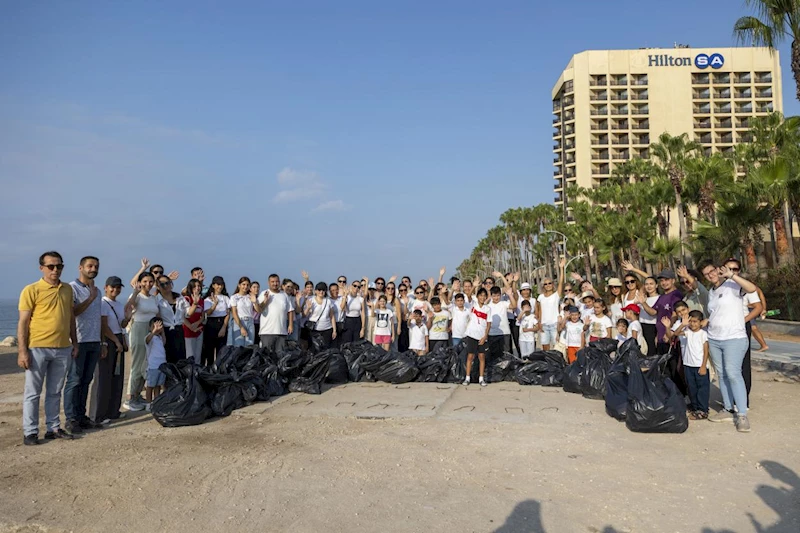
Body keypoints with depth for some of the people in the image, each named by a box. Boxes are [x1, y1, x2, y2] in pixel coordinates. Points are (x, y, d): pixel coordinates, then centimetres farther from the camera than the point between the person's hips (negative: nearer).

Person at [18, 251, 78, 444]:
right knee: (33, 392, 3)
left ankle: (54, 428, 20)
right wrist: (22, 351, -13)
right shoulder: (31, 290, -5)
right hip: (38, 348, -5)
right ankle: (30, 432, 11)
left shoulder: (67, 289, 10)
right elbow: (23, 322, -8)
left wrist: (74, 343, 14)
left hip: (63, 349, 5)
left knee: (55, 392, 12)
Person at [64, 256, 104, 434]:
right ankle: (71, 419, 3)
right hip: (78, 342, -7)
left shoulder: (97, 291, 16)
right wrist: (91, 298, -15)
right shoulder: (72, 288, -6)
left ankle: (81, 416, 16)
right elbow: (71, 312, -17)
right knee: (74, 380, -2)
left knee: (86, 380, 10)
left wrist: (102, 342, 17)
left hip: (94, 342, 7)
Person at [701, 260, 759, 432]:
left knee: (733, 373, -13)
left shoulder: (732, 285, -7)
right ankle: (728, 410, 16)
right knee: (722, 374, 9)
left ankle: (742, 415, -8)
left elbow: (752, 288, -27)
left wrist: (731, 275, -29)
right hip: (713, 340, 7)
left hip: (734, 338, -7)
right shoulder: (710, 292, 15)